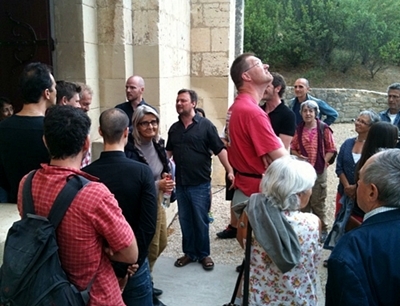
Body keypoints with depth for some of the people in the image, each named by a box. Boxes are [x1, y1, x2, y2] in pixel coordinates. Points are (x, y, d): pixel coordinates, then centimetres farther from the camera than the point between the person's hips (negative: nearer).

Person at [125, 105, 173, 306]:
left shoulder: (157, 143, 0)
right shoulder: (131, 150, -25)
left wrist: (166, 178, -7)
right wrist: (158, 185, -26)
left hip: (158, 202, 9)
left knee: (161, 243, 21)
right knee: (149, 249, 6)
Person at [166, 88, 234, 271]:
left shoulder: (205, 125, -8)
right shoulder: (174, 128, 8)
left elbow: (220, 150, -10)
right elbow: (168, 152, 19)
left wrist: (230, 171, -18)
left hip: (200, 183, -4)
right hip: (180, 183, 5)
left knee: (201, 221, 7)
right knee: (185, 220, 13)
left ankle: (204, 254, 23)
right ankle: (189, 253, 28)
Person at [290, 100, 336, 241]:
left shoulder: (324, 129, -7)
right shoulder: (298, 129, 3)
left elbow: (331, 149, -3)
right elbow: (293, 148, 9)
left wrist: (323, 162, -12)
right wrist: (298, 156, -10)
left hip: (318, 171, -3)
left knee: (318, 202, 3)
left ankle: (323, 229, 18)